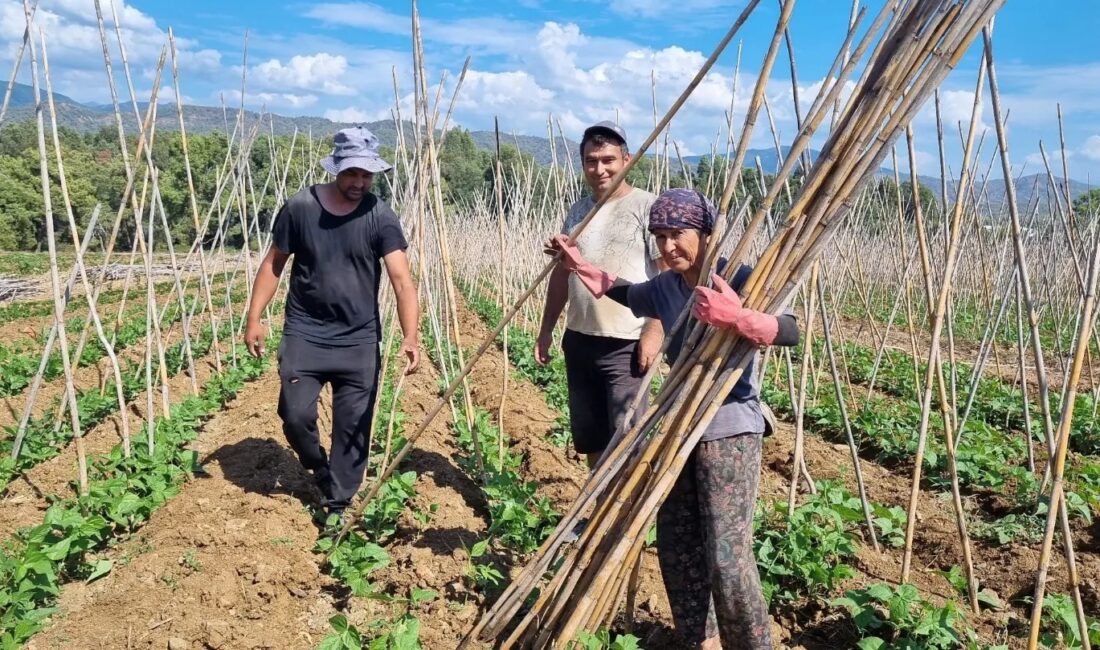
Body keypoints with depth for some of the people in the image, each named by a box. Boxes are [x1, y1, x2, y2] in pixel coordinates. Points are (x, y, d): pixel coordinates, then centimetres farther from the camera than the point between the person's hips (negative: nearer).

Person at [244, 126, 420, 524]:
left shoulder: (380, 218, -7)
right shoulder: (300, 207, -4)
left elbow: (402, 279, -18)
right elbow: (273, 265, 7)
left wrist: (410, 336, -31)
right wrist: (254, 318, 1)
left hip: (360, 341, 0)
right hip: (304, 334, 0)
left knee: (353, 427, 4)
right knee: (296, 416, -5)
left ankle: (337, 507, 20)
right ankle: (320, 470, 27)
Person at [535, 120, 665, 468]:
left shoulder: (646, 207, -7)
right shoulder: (578, 210, 13)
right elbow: (561, 272, 18)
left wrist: (655, 330, -19)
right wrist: (546, 329, 16)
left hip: (626, 344, -7)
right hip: (579, 339, 7)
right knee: (589, 437, 15)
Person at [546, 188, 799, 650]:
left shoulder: (736, 279, -15)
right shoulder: (663, 288, 4)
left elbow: (790, 331, -28)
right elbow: (624, 293, 27)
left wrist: (735, 317, -44)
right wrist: (579, 266, 24)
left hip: (729, 426, -7)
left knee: (727, 554, -10)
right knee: (675, 543, 12)